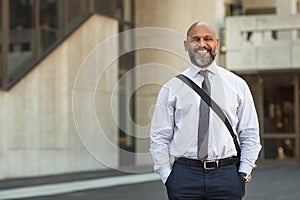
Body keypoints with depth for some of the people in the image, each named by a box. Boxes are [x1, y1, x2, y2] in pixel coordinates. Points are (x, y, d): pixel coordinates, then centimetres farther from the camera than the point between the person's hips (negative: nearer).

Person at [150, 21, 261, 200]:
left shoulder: (237, 85, 8)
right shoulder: (171, 89, 5)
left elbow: (250, 135, 9)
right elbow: (159, 138, 6)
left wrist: (244, 174, -1)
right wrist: (167, 177, -2)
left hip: (227, 177, 1)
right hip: (184, 175, 0)